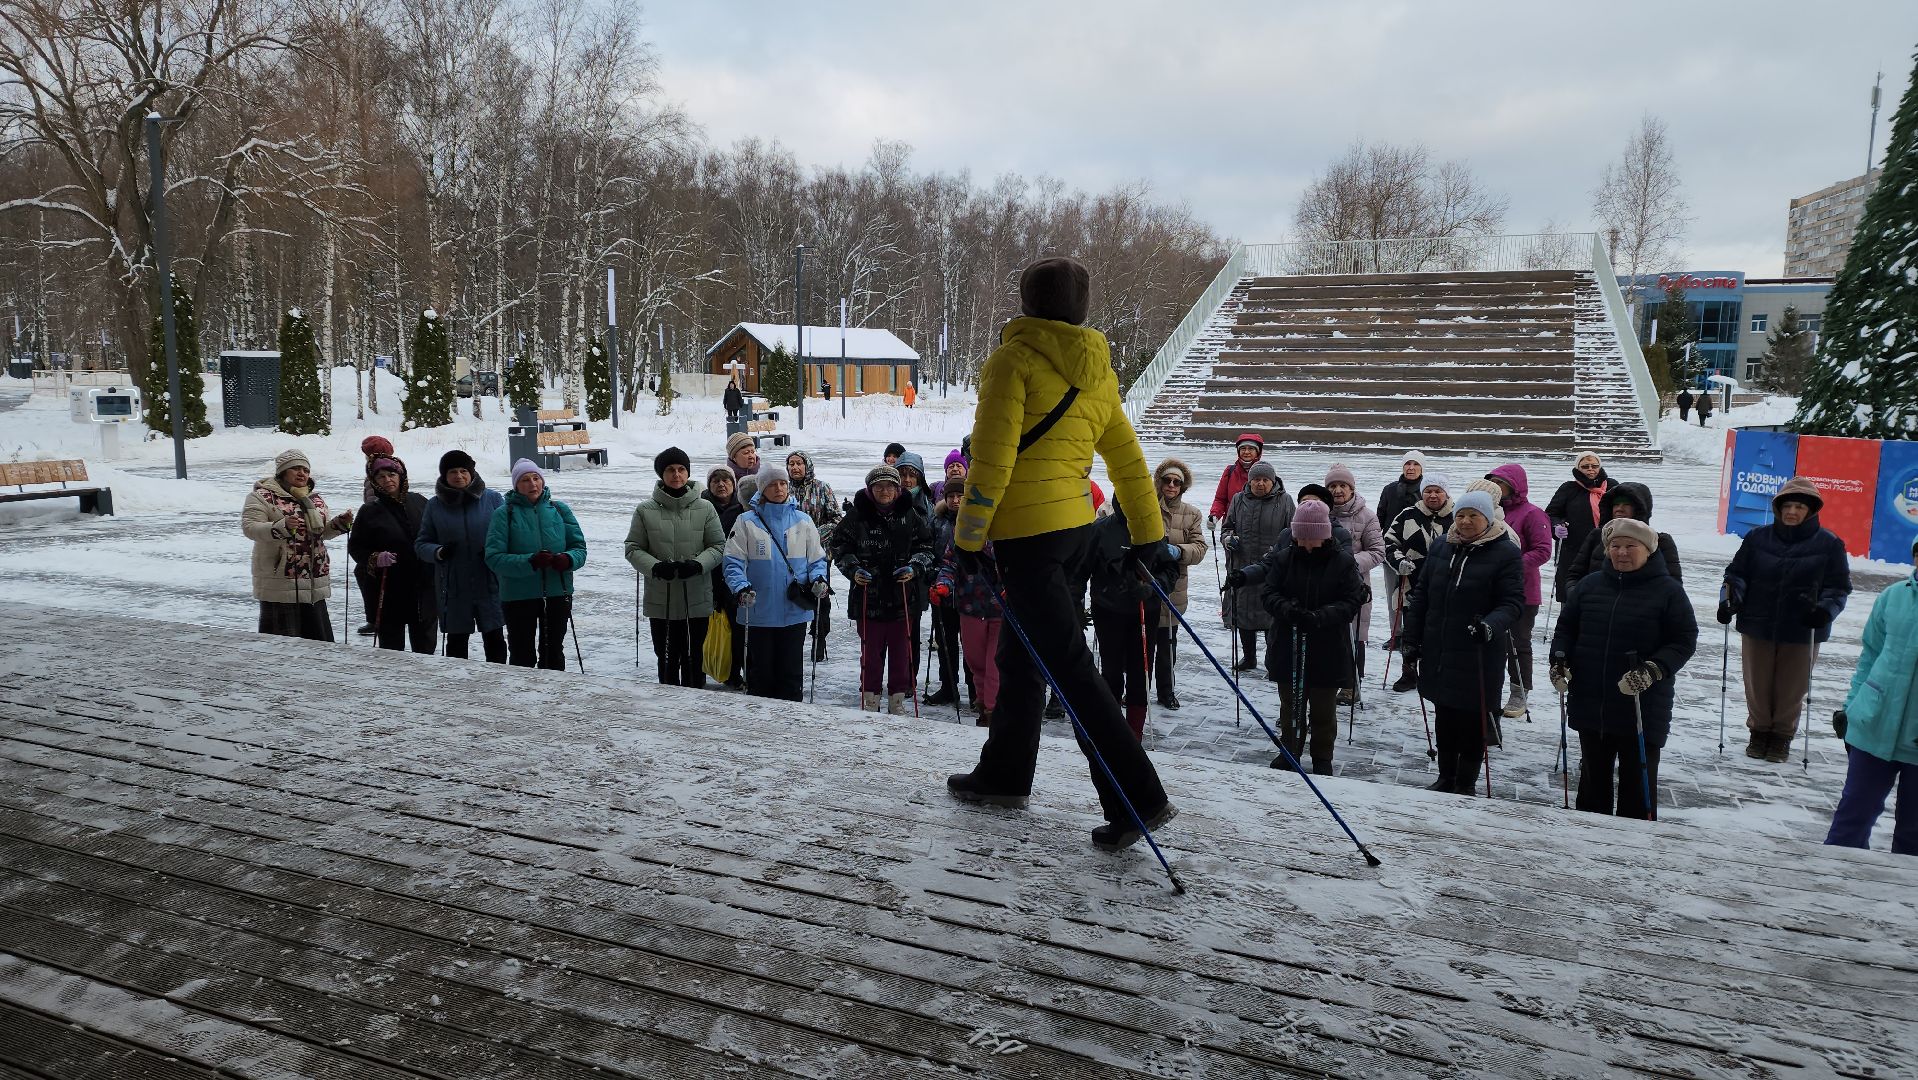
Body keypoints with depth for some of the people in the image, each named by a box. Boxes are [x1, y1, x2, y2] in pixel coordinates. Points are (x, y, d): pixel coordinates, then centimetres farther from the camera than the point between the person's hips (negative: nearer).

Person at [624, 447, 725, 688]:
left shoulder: (705, 509, 2)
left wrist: (698, 564, -15)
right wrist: (655, 567, -15)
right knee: (666, 659, 8)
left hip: (697, 600, 0)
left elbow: (718, 545, 4)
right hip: (661, 602, 0)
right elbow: (633, 548, 4)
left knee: (695, 659, 5)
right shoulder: (645, 511, 1)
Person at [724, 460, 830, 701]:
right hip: (759, 612, -1)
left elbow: (817, 559, 11)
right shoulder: (747, 522, 1)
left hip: (795, 611, 1)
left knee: (792, 672, 6)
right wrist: (741, 588, -20)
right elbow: (733, 562, -4)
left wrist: (818, 579, -8)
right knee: (761, 671, 7)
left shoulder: (802, 521, 7)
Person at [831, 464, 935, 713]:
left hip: (903, 596, 1)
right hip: (868, 596, -1)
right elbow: (840, 546, 7)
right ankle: (870, 699, 15)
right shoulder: (857, 516, 0)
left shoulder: (910, 515, 3)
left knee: (901, 650, 6)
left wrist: (914, 567, -7)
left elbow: (926, 545, 11)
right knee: (870, 650, 4)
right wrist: (853, 569, -9)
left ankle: (897, 700, 17)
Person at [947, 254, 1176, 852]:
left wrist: (968, 539, -11)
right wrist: (1148, 535, 21)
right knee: (1020, 653, 20)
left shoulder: (1013, 360, -10)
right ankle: (1003, 774, 32)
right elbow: (1128, 459, 15)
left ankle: (1138, 797, -9)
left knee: (1069, 666, -7)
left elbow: (992, 459, -16)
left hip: (1027, 533, -8)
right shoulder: (1098, 372, 12)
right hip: (1077, 527, 8)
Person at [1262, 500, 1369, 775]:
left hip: (1327, 651, -2)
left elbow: (1352, 602, -11)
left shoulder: (1343, 562, -8)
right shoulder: (1284, 559, -1)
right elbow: (1268, 592, -4)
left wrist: (1320, 617, -28)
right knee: (1290, 705, 15)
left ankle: (1322, 759, 25)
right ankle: (1289, 751, 31)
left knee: (1324, 709, 11)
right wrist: (1286, 608, -26)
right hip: (1289, 648, 2)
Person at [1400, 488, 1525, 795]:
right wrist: (1410, 638, 9)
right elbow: (1421, 594, 11)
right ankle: (1445, 778, 30)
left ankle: (1465, 784, 19)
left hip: (1478, 656, -4)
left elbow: (1513, 603, -10)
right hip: (1437, 652, 5)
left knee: (1473, 721, 6)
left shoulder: (1506, 553, -7)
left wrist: (1491, 625, -30)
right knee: (1444, 718, 15)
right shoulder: (1441, 546, 6)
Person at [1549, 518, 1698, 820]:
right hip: (1590, 704, 4)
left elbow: (1684, 640, -6)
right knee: (1593, 777, 17)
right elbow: (1566, 627, 14)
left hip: (1644, 710, -4)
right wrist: (1559, 659, -3)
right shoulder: (1589, 585, 6)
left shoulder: (1668, 591, -5)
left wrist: (1653, 670, -21)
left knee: (1637, 782, 6)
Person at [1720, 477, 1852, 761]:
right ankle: (1759, 731, 30)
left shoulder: (1829, 544, -4)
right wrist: (1730, 600, -12)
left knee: (1792, 688, 10)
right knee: (1757, 684, 11)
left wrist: (1825, 610, -19)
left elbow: (1838, 587, -1)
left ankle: (1782, 736, 28)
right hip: (1757, 626, 1)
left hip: (1803, 631, -1)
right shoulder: (1757, 538, -1)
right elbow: (1737, 573, 5)